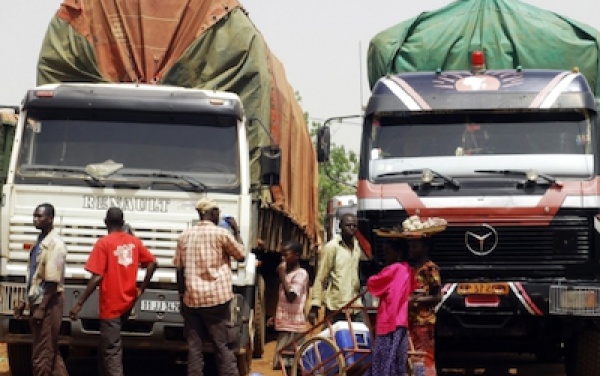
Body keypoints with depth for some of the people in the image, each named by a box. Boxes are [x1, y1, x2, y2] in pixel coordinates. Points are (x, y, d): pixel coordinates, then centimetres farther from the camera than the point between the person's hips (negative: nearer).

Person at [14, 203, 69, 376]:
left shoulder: (54, 244, -16)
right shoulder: (40, 242, 12)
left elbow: (53, 281, -20)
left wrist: (41, 309, -20)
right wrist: (25, 301, 18)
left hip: (48, 304, -9)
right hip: (37, 301, 9)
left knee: (42, 355, -3)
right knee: (51, 351, 14)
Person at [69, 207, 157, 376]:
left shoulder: (103, 243, -13)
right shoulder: (134, 241, 5)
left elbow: (97, 278, -18)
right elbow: (152, 263, 3)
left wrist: (79, 304, -14)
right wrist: (141, 288, 12)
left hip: (111, 305, -6)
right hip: (128, 302, 6)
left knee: (111, 351, -4)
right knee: (107, 345, 25)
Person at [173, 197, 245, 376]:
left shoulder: (185, 236, 8)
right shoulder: (222, 233, -5)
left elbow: (179, 270, 9)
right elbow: (241, 255, 8)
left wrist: (182, 296, 16)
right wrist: (236, 231, 19)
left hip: (191, 299, 3)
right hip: (216, 298, -3)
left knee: (194, 346, 4)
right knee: (223, 346, -1)